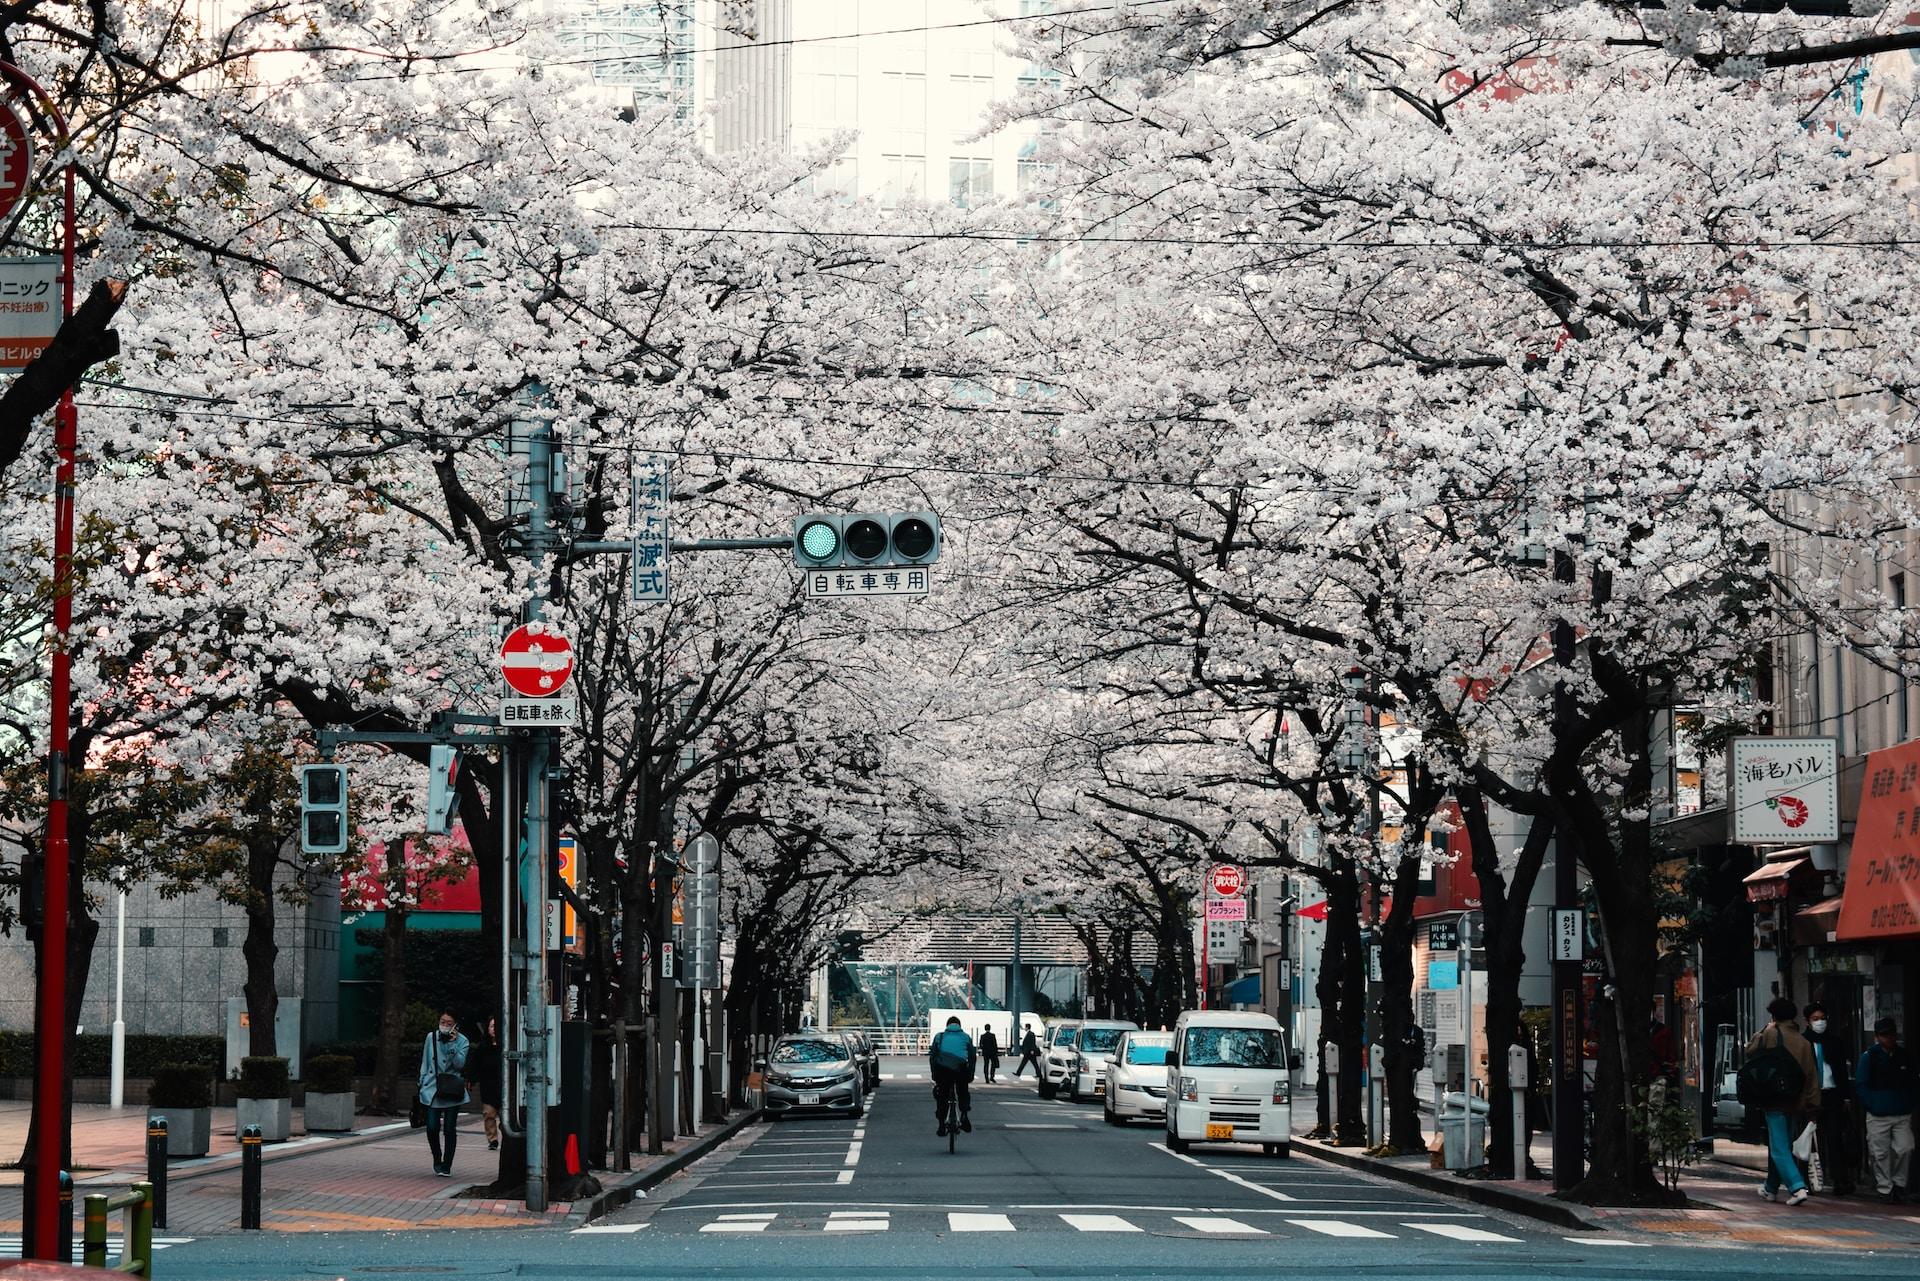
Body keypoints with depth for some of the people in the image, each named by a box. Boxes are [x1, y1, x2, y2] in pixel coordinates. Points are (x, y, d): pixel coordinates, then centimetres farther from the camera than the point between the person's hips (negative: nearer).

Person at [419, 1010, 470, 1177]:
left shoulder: (462, 1041, 1)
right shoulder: (431, 1037, 6)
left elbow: (459, 1064, -9)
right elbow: (425, 1062, 13)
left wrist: (453, 1044, -16)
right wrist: (423, 1082, 10)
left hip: (452, 1091, -1)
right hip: (432, 1088, 1)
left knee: (450, 1129, -1)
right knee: (432, 1128, -6)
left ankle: (446, 1166, 9)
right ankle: (437, 1159, 19)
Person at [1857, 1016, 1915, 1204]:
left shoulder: (1904, 1056, 10)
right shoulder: (1869, 1056, -1)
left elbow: (1911, 1083, 18)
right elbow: (1860, 1083, 0)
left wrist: (1909, 1106, 9)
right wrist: (1871, 1105, -7)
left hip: (1902, 1114, 3)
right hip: (1878, 1116, -3)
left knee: (1905, 1148, -8)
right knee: (1880, 1154, 0)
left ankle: (1898, 1182, 11)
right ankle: (1885, 1189, 10)